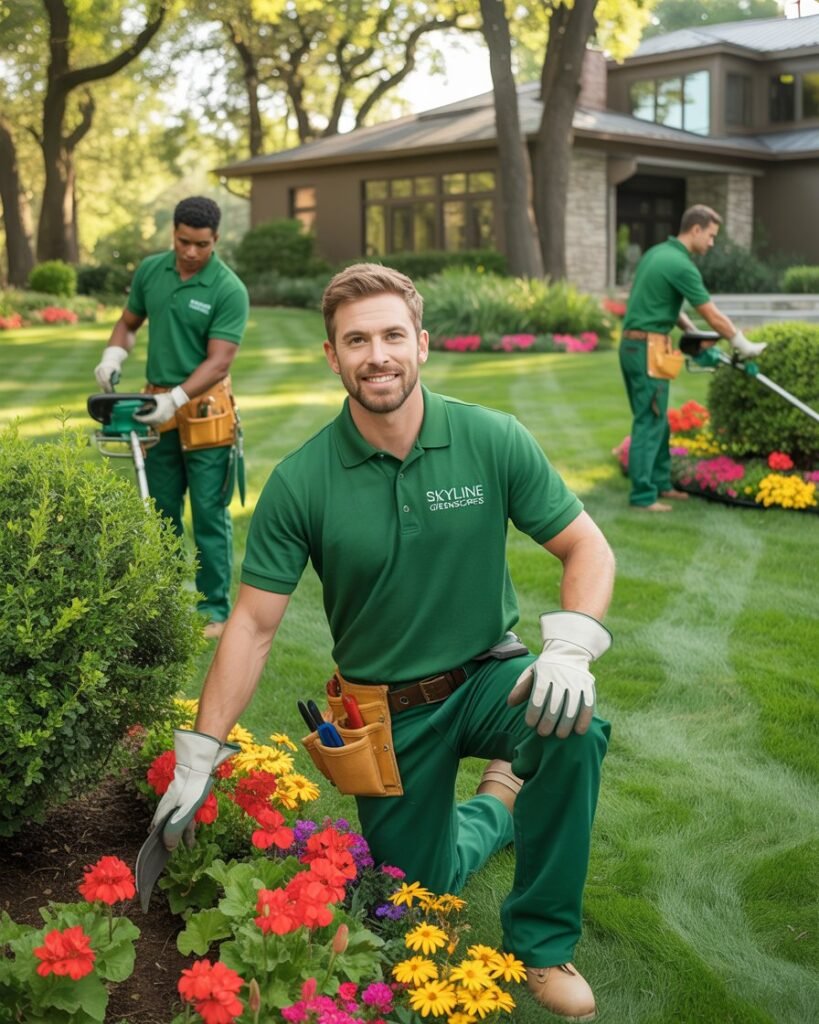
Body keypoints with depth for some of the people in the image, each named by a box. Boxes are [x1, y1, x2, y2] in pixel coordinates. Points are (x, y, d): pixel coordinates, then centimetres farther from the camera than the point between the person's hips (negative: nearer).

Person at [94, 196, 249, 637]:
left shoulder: (229, 290, -14)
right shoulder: (150, 270, 2)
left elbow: (218, 361, -18)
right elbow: (129, 323, 15)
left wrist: (176, 399, -28)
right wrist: (113, 355, -5)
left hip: (204, 410, -5)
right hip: (158, 406, 5)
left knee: (209, 515, -1)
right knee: (160, 510, 13)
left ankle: (214, 610, 8)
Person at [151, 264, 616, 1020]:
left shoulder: (493, 441, -15)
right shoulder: (300, 483, -14)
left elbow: (586, 548, -9)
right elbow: (253, 625, -10)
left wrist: (570, 648, -29)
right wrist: (198, 760, -11)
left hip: (486, 676, 0)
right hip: (387, 711, 1)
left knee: (575, 730, -33)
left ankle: (542, 942, -8)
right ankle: (498, 808, 44)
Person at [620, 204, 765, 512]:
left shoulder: (657, 252, 13)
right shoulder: (681, 265, -16)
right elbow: (713, 316, -12)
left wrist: (691, 330, 20)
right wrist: (744, 346, -1)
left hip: (633, 345, 10)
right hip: (647, 348, -10)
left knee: (656, 420, 16)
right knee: (649, 422, -5)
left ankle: (659, 483, 23)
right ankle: (642, 496, -1)